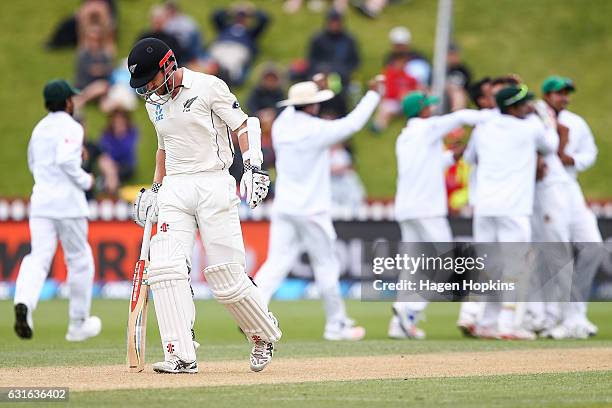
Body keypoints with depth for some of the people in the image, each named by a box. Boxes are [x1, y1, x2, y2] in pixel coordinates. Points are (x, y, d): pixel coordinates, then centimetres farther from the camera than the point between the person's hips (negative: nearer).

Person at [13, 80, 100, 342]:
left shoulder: (39, 129, 15)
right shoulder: (70, 127, -7)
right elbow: (66, 161, -22)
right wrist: (86, 181, -7)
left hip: (41, 201, 5)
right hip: (67, 202, -5)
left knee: (38, 258, -5)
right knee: (80, 261, 9)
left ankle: (24, 303, -34)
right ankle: (78, 324, 14)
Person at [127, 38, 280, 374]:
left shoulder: (208, 87, -6)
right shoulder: (154, 102, 14)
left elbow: (244, 126, -4)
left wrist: (253, 167, -18)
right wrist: (154, 189, 19)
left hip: (213, 185, -5)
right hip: (175, 191, 6)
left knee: (226, 277, -7)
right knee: (165, 268, -15)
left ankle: (265, 334, 21)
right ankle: (181, 357, -17)